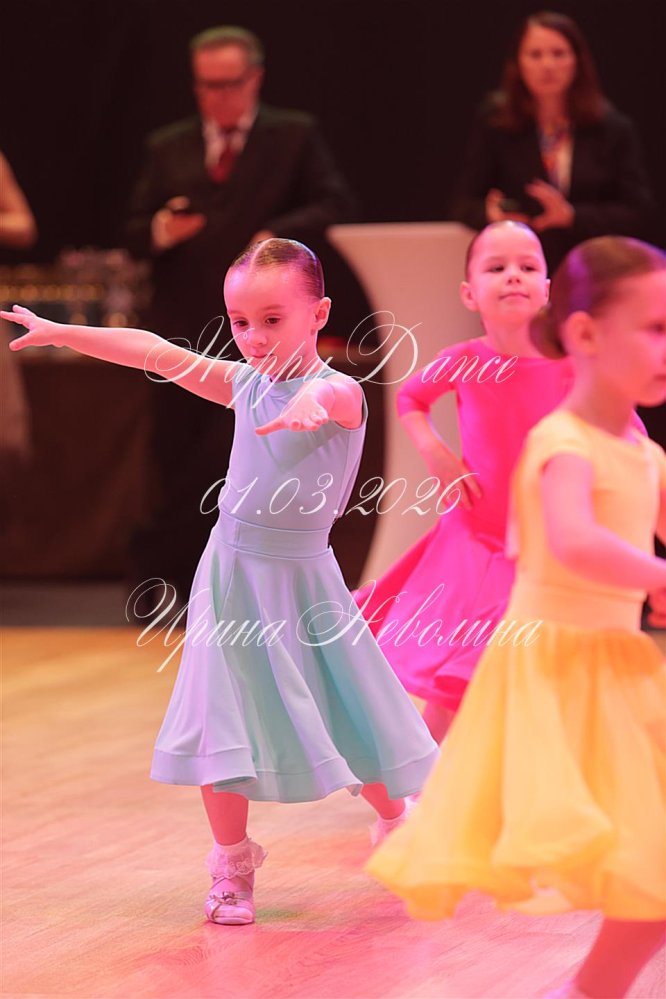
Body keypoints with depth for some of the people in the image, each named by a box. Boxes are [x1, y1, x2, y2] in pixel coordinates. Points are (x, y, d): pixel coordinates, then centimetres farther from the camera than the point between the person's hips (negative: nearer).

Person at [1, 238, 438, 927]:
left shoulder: (340, 391, -15)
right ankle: (232, 867, 12)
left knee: (349, 714, 7)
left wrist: (310, 399, -65)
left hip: (302, 579, -4)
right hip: (232, 575, 4)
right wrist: (60, 333, 10)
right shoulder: (243, 384, 2)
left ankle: (396, 823, 35)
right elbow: (154, 352, 8)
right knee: (222, 719, -2)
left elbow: (328, 392, -41)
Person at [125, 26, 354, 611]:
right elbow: (135, 233, 9)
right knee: (177, 467, 7)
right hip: (183, 329, 3)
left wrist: (280, 234, -17)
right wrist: (160, 231, -14)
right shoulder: (167, 148, 13)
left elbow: (335, 205, -2)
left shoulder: (295, 136, 6)